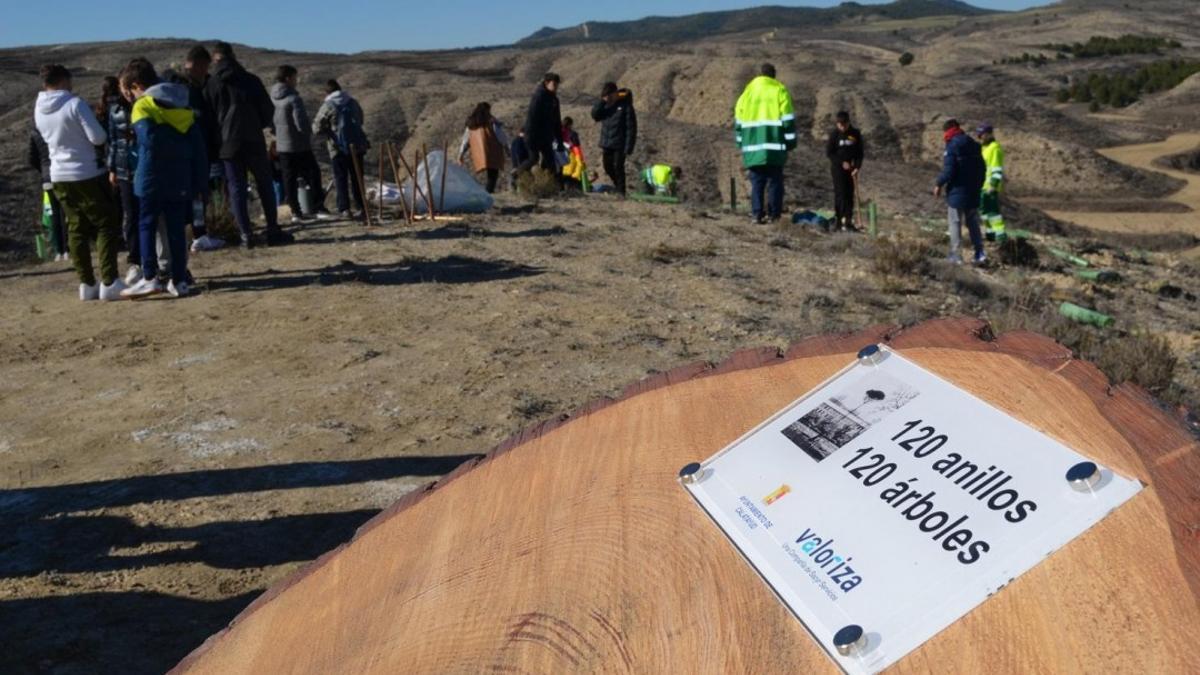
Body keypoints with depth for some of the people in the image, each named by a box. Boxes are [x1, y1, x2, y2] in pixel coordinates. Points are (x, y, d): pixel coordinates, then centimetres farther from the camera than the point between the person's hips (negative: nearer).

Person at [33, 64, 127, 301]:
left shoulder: (39, 110, 6)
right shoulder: (75, 104, -14)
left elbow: (49, 138, 18)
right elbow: (98, 137, -15)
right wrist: (106, 135, 5)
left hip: (59, 176, 6)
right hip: (87, 173, -6)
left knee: (77, 229, 11)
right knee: (106, 226, 0)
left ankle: (86, 283, 11)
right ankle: (109, 282, -8)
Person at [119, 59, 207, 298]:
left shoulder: (142, 106, -5)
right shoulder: (183, 106, 14)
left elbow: (149, 139, -22)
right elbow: (199, 146, 10)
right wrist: (200, 182, 11)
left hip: (152, 180, -5)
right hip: (180, 180, 5)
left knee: (146, 227, 5)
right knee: (177, 230, 7)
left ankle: (150, 278, 1)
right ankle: (179, 281, 8)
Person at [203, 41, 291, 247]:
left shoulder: (211, 84, 4)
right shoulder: (251, 79, 1)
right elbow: (268, 109, 1)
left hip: (227, 143, 1)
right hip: (253, 140, -1)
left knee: (236, 189, 3)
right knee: (265, 186, 6)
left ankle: (246, 234, -2)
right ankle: (273, 231, 3)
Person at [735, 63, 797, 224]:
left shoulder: (747, 92, 14)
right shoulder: (780, 91, 3)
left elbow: (738, 120, 16)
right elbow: (788, 119, -2)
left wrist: (741, 143, 22)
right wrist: (790, 142, 2)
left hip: (752, 145, 3)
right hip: (774, 145, -3)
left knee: (757, 181, 6)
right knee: (775, 180, 3)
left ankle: (757, 214, -1)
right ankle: (773, 214, -1)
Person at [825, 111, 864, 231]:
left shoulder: (855, 134, 2)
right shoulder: (834, 134, -5)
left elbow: (860, 153, 5)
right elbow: (829, 153, -5)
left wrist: (857, 167, -8)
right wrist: (842, 162, -12)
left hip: (851, 169, 3)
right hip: (838, 168, -3)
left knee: (850, 194, 5)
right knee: (840, 193, -9)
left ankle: (849, 220, 10)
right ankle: (838, 219, -4)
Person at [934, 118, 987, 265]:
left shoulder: (952, 146, -13)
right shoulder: (974, 145, 12)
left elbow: (948, 170, -19)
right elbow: (982, 168, 14)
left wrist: (939, 184, -7)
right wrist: (977, 185, 21)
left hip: (957, 192, -7)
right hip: (973, 192, 7)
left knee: (955, 223, 0)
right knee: (973, 223, 13)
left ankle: (955, 255, 0)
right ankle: (980, 253, 8)